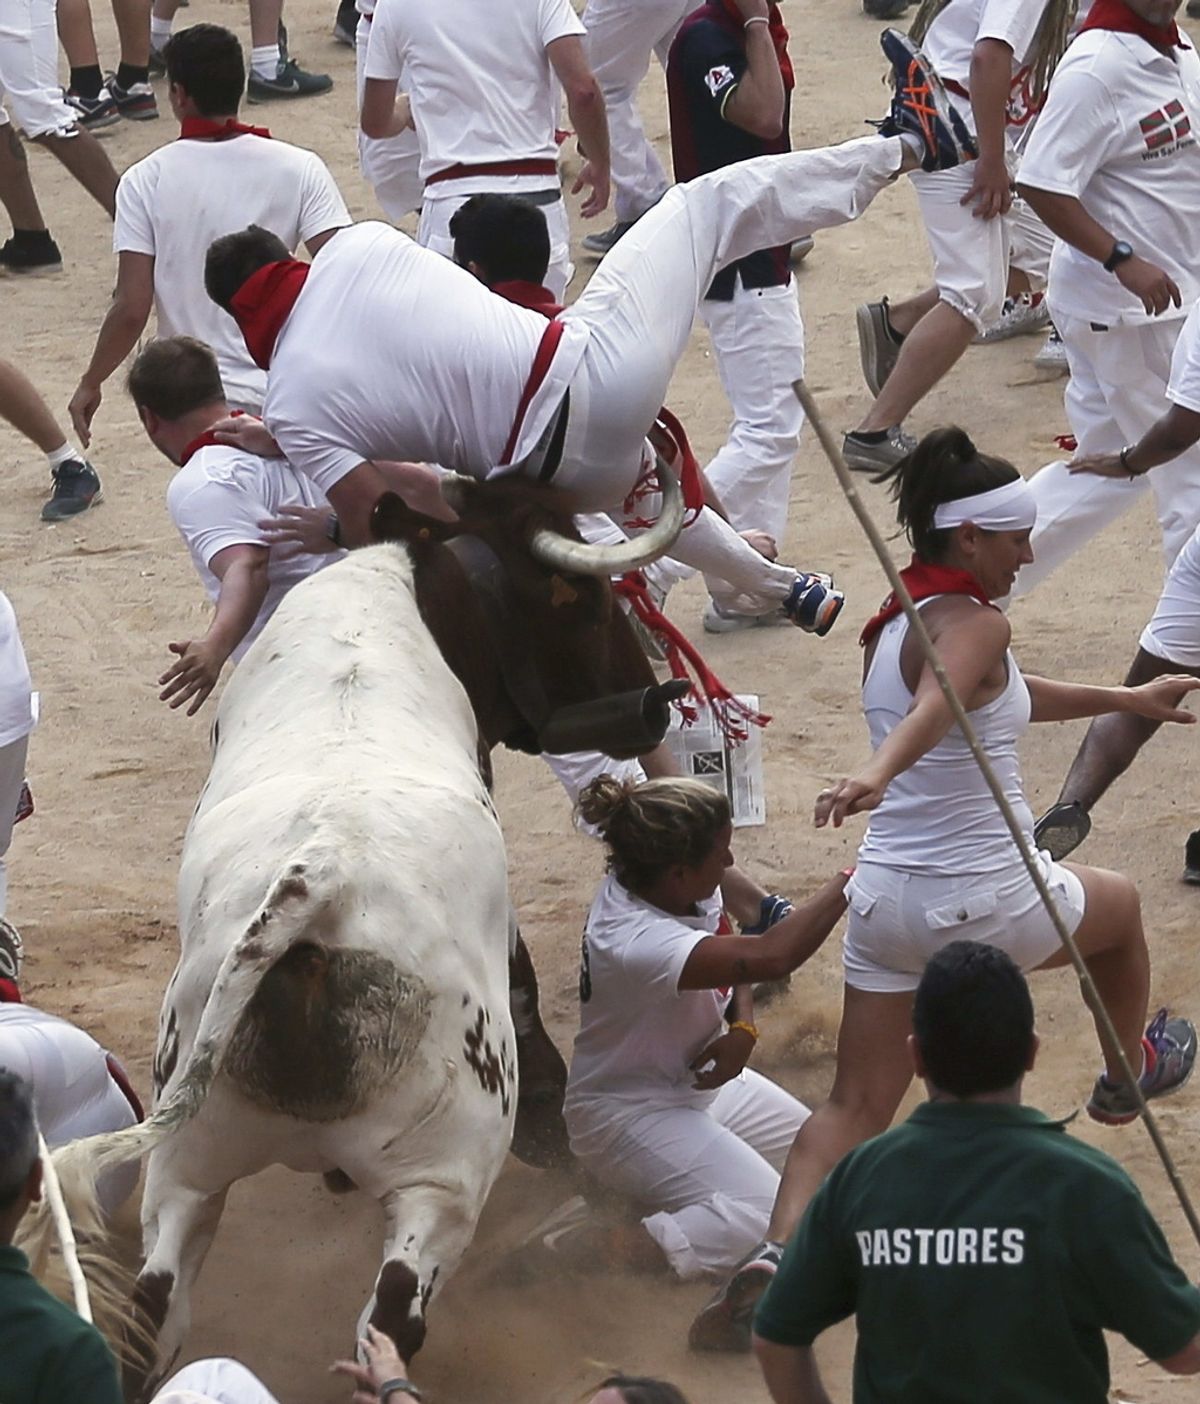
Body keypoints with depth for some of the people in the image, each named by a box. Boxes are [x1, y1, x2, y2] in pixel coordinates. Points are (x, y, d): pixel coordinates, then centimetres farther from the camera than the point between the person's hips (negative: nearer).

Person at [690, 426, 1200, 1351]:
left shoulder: (894, 625, 12)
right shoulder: (975, 624, -17)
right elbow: (935, 707, -39)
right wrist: (878, 773, -58)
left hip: (888, 895, 7)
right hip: (987, 897, -7)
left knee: (856, 1109, 6)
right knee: (1120, 905, 27)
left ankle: (775, 1258, -17)